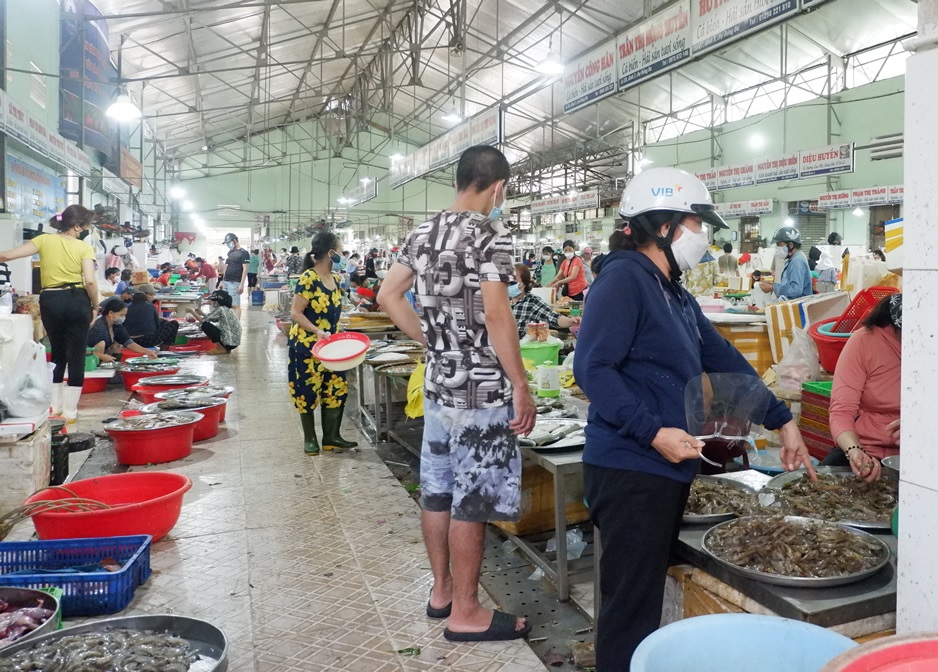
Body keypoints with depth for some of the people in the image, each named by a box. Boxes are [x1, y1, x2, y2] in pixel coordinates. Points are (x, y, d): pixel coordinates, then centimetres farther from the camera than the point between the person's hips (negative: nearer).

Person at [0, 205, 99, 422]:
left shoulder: (44, 240, 3)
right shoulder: (84, 247, -3)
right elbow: (90, 281, -13)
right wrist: (94, 306, 0)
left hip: (50, 301, 3)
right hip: (76, 300, -3)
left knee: (57, 352, 20)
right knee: (76, 354, 5)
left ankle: (56, 406, 24)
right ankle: (70, 410, 6)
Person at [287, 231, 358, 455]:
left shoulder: (335, 278, 6)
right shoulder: (308, 279, -18)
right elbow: (296, 313, -19)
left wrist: (336, 336, 12)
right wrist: (317, 332, -27)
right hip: (307, 344, -7)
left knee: (336, 388, 7)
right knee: (308, 391, 4)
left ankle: (331, 437, 17)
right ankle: (309, 438, 19)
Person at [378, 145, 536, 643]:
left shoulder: (422, 234, 10)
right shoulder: (490, 234, -13)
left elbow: (388, 295, 12)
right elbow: (496, 314, -20)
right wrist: (521, 387, -15)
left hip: (437, 383, 8)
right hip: (481, 389, -8)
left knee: (437, 491, 15)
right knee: (471, 501, 1)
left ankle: (442, 589, 31)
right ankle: (466, 613, 13)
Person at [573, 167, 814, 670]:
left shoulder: (675, 294, 16)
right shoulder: (624, 277, -13)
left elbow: (723, 360, 20)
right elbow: (592, 368, -21)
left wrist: (782, 421, 22)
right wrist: (654, 432, -24)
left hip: (669, 469, 9)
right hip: (630, 470, -9)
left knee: (650, 596, 19)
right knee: (631, 605, 1)